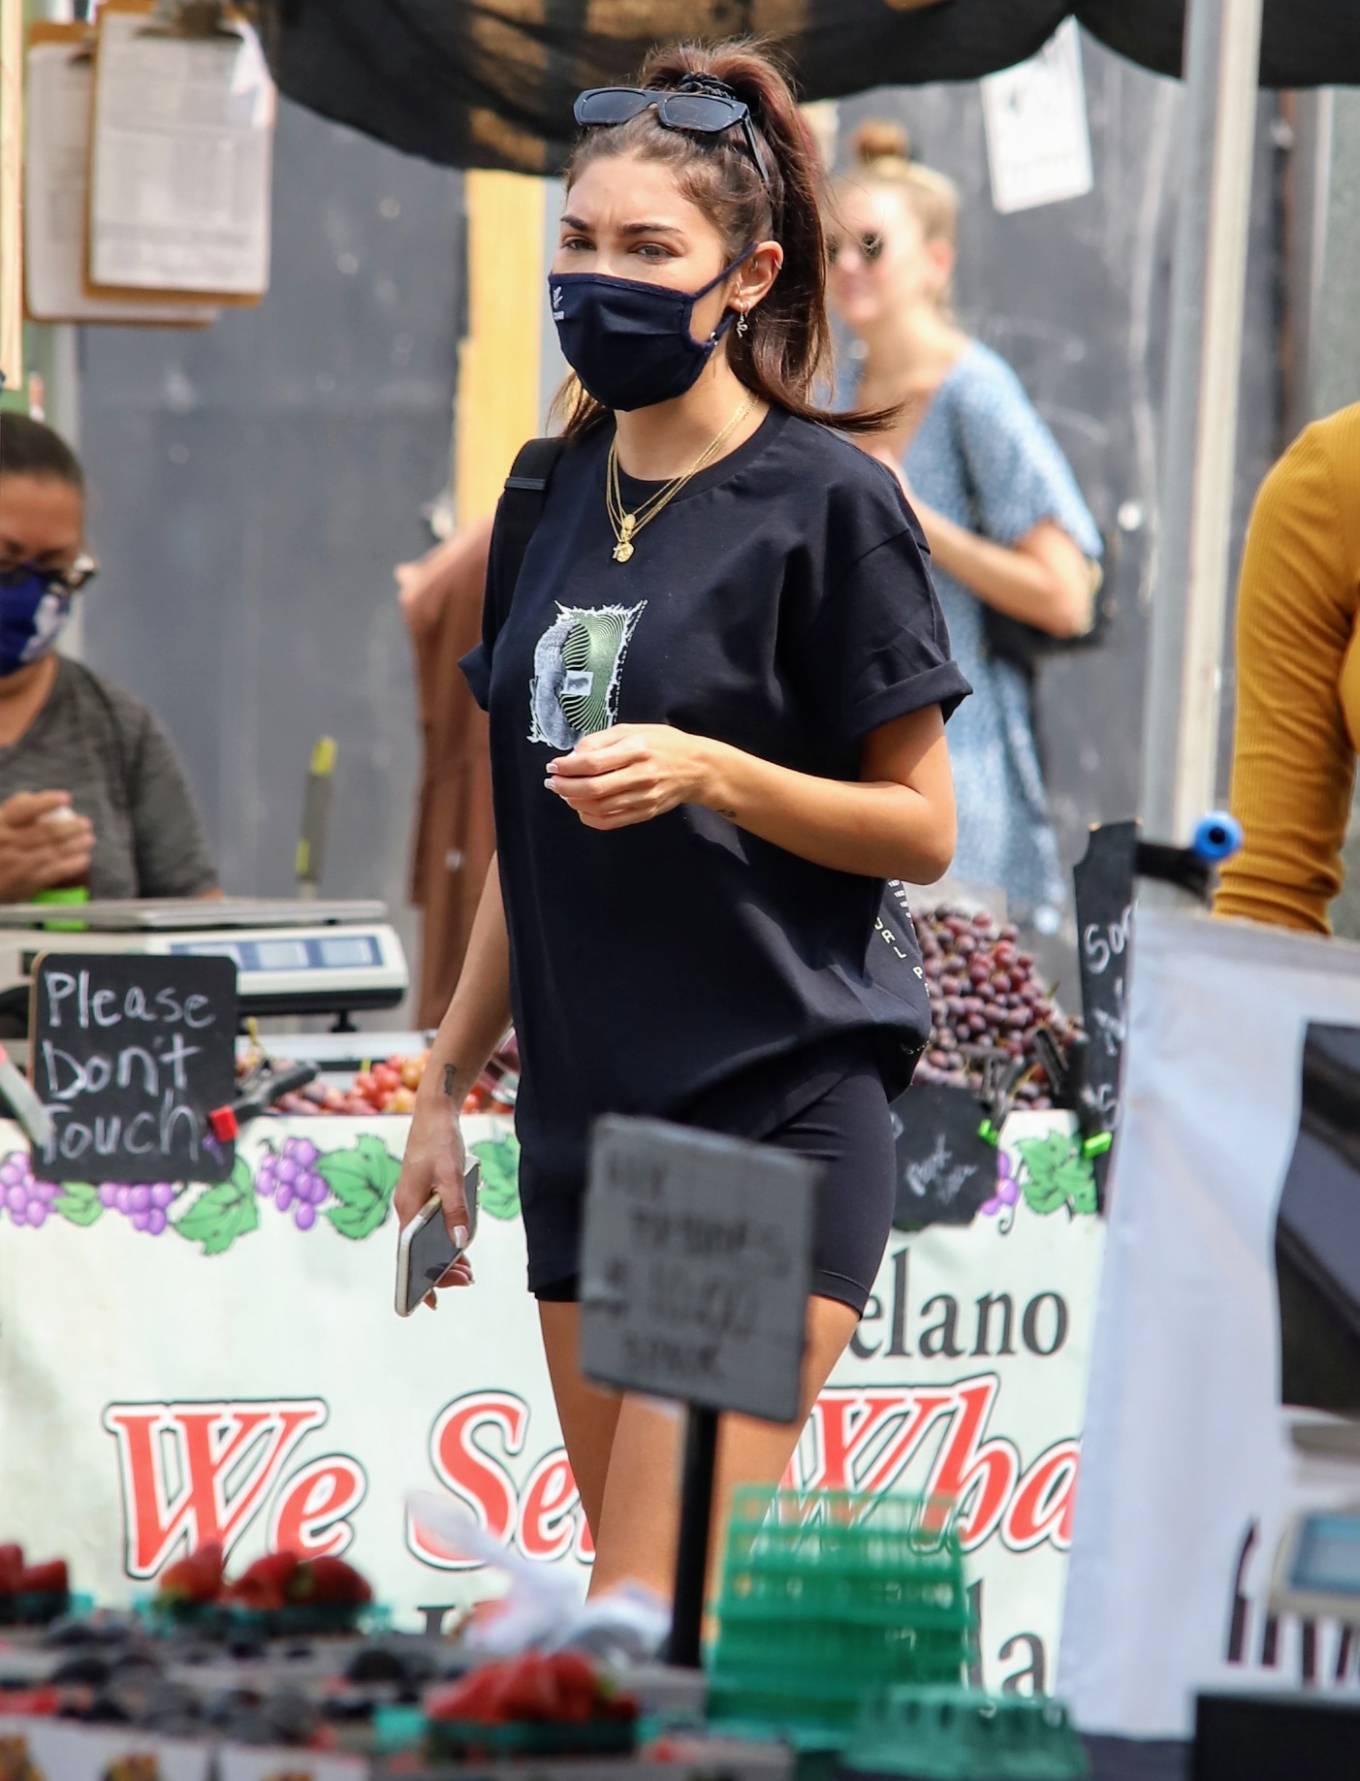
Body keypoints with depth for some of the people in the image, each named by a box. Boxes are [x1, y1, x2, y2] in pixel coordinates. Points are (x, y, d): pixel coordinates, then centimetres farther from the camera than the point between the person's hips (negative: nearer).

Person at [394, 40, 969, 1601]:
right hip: (584, 1118, 7)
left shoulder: (824, 500, -7)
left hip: (777, 1114, -7)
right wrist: (444, 1086, 19)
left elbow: (921, 830, -6)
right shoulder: (557, 494, 12)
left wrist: (711, 774, -21)